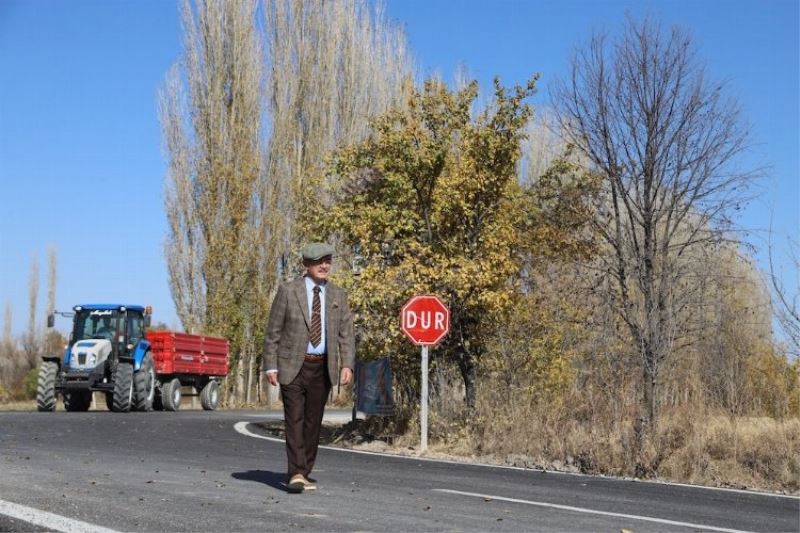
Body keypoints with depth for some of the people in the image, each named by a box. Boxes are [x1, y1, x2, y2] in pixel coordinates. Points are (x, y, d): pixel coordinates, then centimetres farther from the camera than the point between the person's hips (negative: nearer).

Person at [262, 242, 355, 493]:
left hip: (322, 367, 3)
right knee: (294, 420, -10)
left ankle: (303, 474, 16)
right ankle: (296, 474, -13)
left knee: (313, 422, 7)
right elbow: (273, 332, -1)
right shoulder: (288, 291, -2)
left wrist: (347, 364, -8)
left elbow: (346, 333, 6)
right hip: (293, 366, -3)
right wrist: (270, 366, -7)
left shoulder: (338, 295, 7)